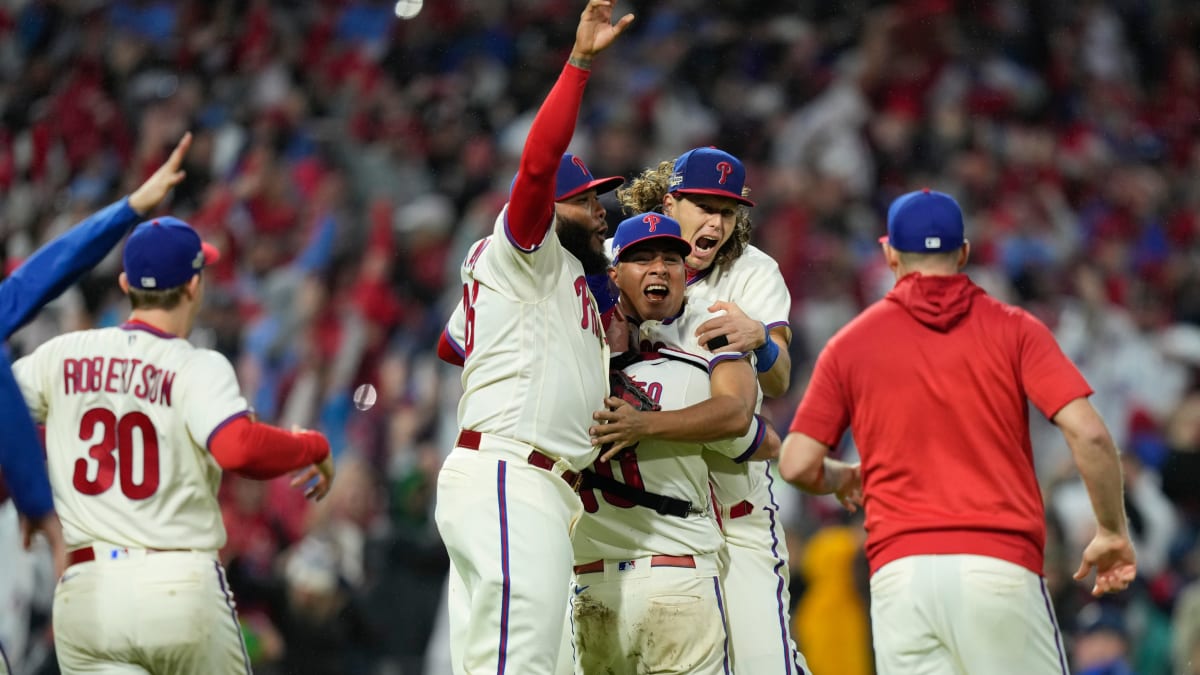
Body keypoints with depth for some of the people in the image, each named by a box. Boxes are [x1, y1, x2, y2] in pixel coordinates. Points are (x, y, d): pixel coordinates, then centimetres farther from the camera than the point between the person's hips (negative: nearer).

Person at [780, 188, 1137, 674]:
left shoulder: (851, 343, 10)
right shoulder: (1013, 329, 7)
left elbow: (797, 465, 7)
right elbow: (1088, 433, -5)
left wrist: (841, 478, 30)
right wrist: (1112, 532, 8)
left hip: (900, 573, 1)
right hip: (1001, 567, -1)